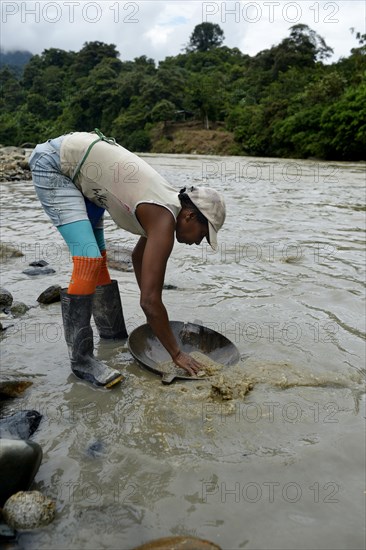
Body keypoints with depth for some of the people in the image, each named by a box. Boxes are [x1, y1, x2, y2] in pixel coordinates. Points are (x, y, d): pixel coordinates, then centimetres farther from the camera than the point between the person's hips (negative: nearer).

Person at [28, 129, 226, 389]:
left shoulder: (162, 210, 2)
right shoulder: (164, 220, -24)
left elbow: (138, 257, 19)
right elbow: (150, 300, -26)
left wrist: (156, 319, 24)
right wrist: (177, 353, -15)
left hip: (76, 170, 10)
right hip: (53, 163, -10)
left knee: (99, 257, 13)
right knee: (88, 260, -19)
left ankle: (114, 334, 27)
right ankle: (81, 359, -10)